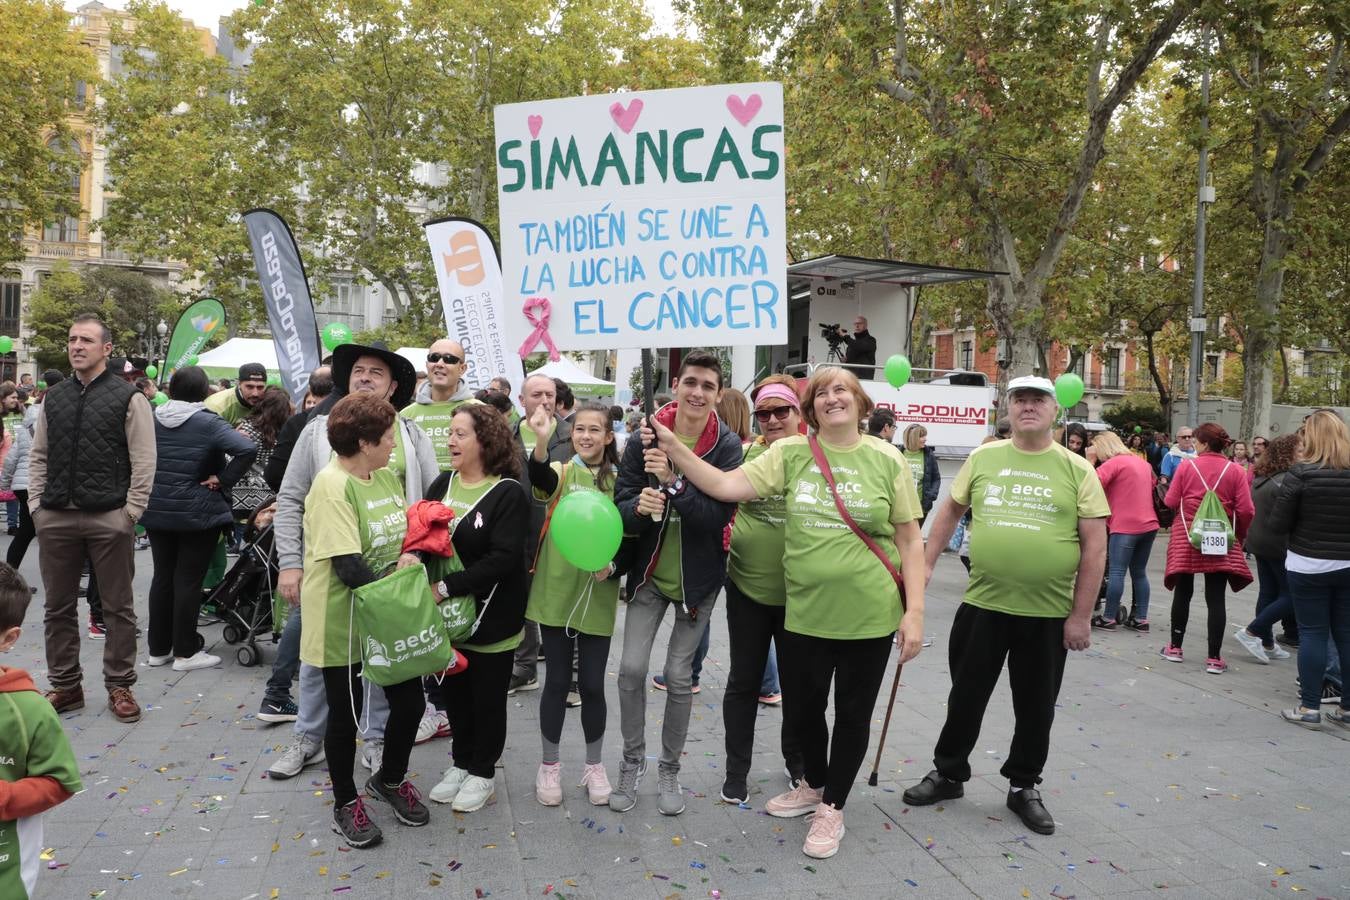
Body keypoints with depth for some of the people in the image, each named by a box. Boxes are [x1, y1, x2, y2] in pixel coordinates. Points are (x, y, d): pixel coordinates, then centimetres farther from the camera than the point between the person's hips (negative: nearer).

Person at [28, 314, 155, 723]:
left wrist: (131, 511, -11)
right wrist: (36, 503, 6)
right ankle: (65, 686, 24)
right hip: (55, 519, 5)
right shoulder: (53, 398, 12)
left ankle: (120, 686, 15)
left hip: (109, 519, -5)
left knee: (117, 607, 5)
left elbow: (143, 461, -7)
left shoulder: (128, 397, -4)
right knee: (58, 607, 12)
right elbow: (39, 456, 15)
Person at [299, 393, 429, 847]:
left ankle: (389, 779, 39)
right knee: (346, 715, 10)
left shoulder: (387, 477, 4)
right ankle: (346, 803, 33)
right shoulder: (332, 485, -21)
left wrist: (409, 556, -5)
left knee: (410, 703, 12)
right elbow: (349, 567, -26)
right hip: (343, 622, -7)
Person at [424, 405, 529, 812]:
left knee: (487, 697, 10)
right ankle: (461, 763, 36)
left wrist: (447, 587, -25)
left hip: (491, 617, -5)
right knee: (454, 692, 16)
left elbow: (504, 558, -23)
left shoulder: (508, 493, -14)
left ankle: (482, 773, 27)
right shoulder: (443, 483, 5)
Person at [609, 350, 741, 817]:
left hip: (697, 576, -1)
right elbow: (621, 505, -7)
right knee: (631, 668, -2)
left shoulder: (726, 446, -11)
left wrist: (674, 482, -33)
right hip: (648, 572, 1)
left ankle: (669, 770, 26)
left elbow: (719, 515, -20)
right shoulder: (646, 439, -8)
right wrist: (638, 507, -30)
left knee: (679, 677, 7)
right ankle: (632, 762, 20)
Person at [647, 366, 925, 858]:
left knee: (852, 714, 12)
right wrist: (674, 447, -21)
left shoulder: (886, 459, -5)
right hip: (804, 613, 2)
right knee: (800, 710, 16)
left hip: (870, 615, -2)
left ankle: (832, 807, 34)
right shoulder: (790, 453, -2)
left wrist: (915, 610, -7)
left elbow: (909, 539, -2)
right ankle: (814, 784, 45)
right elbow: (727, 487, -11)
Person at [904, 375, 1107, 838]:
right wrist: (926, 564, 8)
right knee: (966, 696, 13)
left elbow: (1095, 546, -4)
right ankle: (948, 773, 32)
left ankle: (1024, 786, 33)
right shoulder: (983, 458, 2)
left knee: (1036, 706, 13)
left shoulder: (1077, 470, -4)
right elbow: (951, 510, 14)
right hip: (982, 605, 1)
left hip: (1048, 614, -1)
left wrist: (1081, 615, -7)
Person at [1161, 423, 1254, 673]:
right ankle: (1214, 658, 5)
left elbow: (1170, 501, -4)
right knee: (1216, 598, 4)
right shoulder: (1234, 470, -3)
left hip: (1186, 536, 0)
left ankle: (1175, 647, 20)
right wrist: (1240, 535, 12)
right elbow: (1246, 510, -5)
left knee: (1182, 592, 12)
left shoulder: (1186, 465, -6)